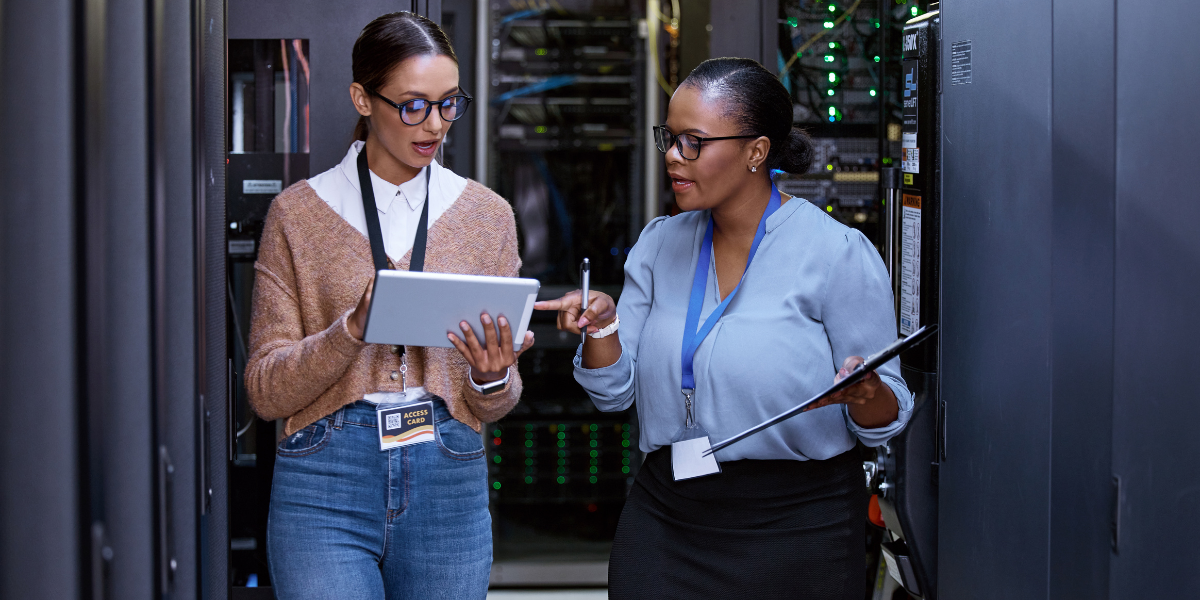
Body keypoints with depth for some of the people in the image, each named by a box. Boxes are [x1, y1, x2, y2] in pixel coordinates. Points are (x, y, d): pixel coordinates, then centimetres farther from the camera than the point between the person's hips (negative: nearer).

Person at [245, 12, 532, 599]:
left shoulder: (487, 214, 8)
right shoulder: (299, 211, 2)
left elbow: (493, 407, 11)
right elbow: (265, 390, -2)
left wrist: (492, 378, -12)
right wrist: (353, 330, -18)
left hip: (449, 485, 2)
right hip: (326, 488, -2)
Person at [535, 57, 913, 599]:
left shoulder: (838, 254, -11)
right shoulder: (659, 244, 6)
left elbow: (889, 415, -9)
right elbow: (615, 390, 6)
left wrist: (866, 397, -31)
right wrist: (602, 327, -13)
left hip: (796, 531, -4)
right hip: (665, 527, 5)